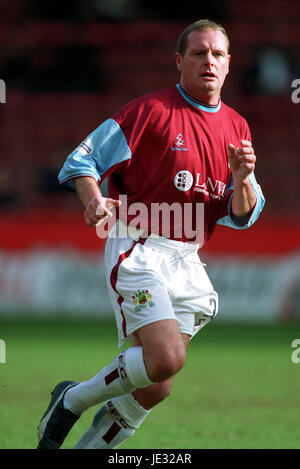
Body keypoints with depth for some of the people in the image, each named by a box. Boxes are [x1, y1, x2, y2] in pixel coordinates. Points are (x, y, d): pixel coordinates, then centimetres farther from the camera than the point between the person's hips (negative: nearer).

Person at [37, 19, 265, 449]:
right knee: (166, 357, -23)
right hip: (138, 249, -6)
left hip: (186, 263, 6)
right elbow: (82, 160, -5)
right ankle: (71, 401, -2)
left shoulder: (237, 127, 12)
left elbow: (242, 217, 12)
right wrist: (94, 200, -25)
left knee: (155, 388, 2)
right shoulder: (151, 110, -6)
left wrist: (242, 180, -9)